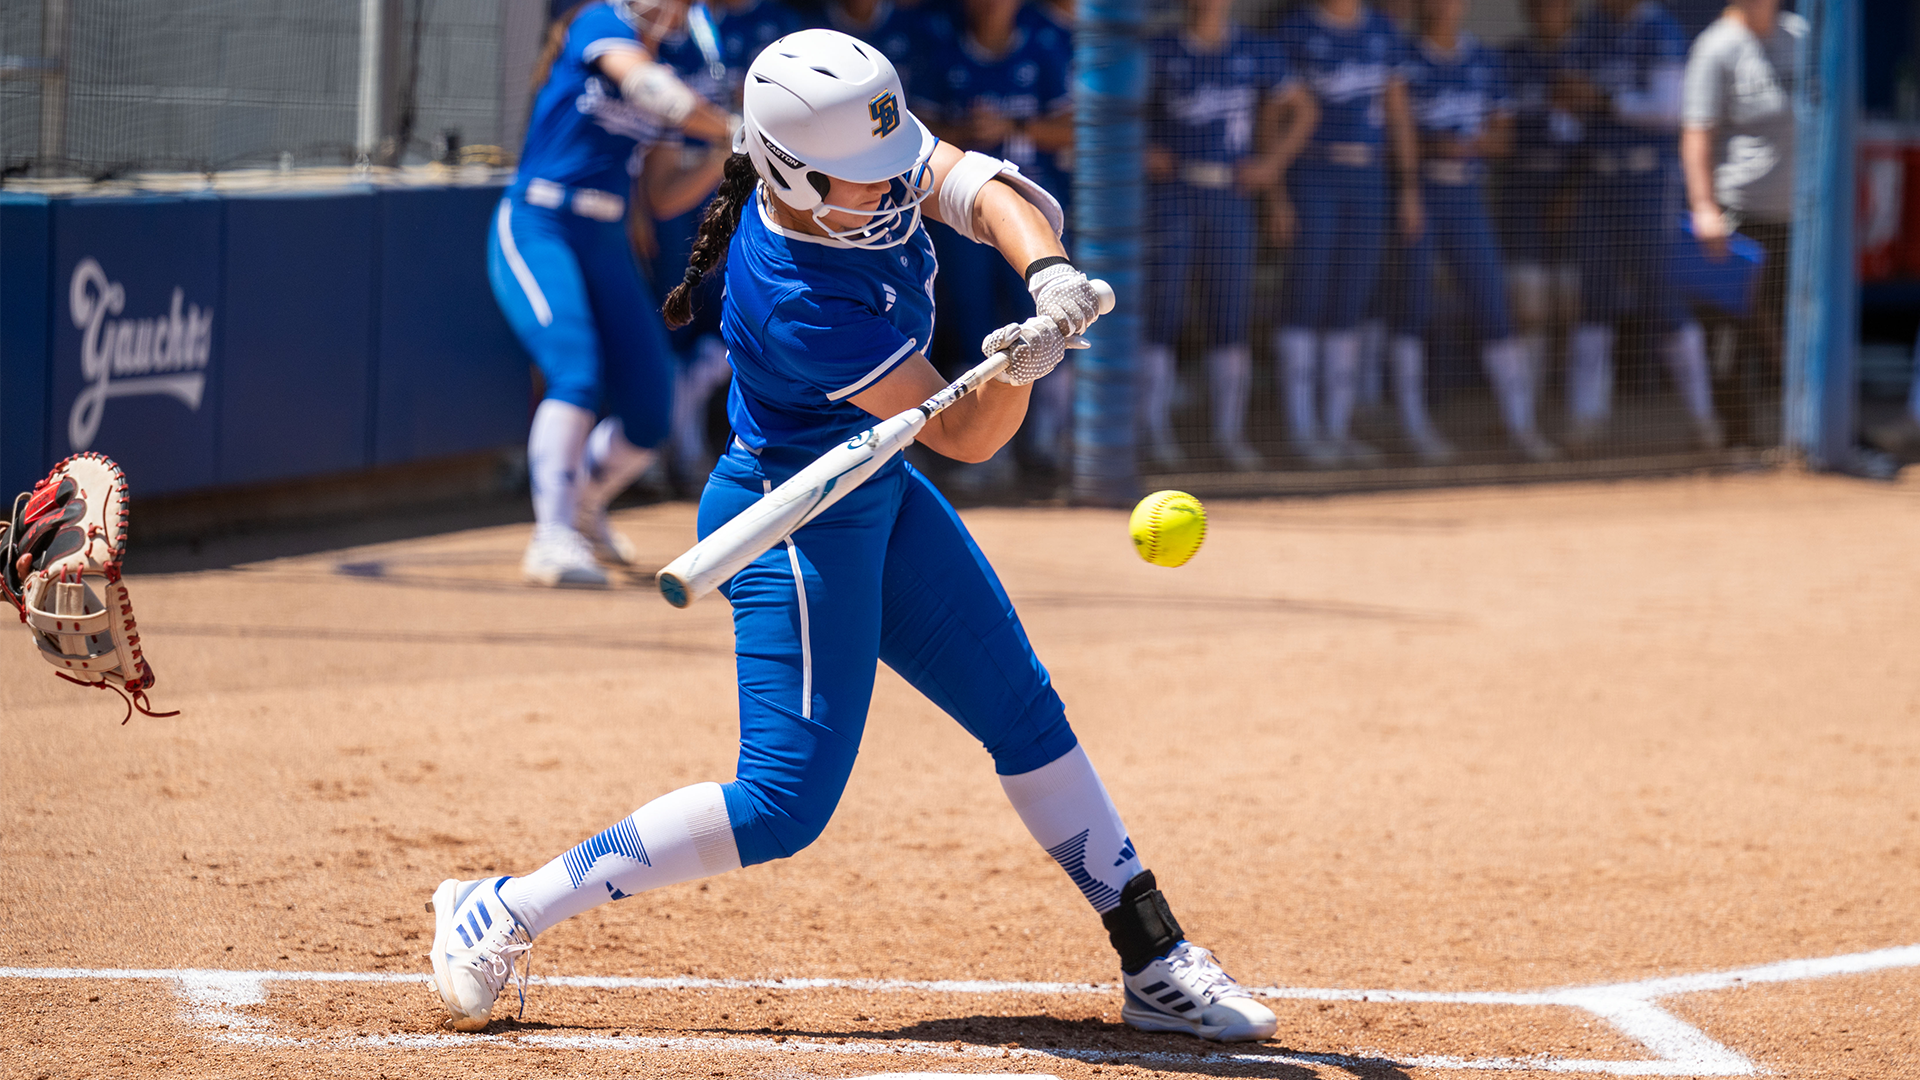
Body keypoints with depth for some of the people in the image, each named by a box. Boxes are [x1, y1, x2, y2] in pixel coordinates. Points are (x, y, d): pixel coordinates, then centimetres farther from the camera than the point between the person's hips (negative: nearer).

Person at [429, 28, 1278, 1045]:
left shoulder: (872, 153, -13)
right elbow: (963, 433, -26)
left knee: (1024, 712, 12)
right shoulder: (797, 306, -33)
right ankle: (502, 913, -4)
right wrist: (1018, 369, -46)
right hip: (798, 528, -9)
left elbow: (988, 193, -22)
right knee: (785, 799, -12)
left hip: (879, 501, 9)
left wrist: (1050, 274, -41)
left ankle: (1156, 964, 21)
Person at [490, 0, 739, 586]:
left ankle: (582, 510, 31)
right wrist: (732, 130, -26)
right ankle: (553, 542, -28)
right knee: (578, 375, -27)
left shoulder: (658, 71, 16)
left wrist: (726, 159, -1)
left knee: (648, 416, 4)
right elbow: (643, 83, -26)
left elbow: (666, 196, 15)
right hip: (536, 230, -8)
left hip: (606, 247, 8)